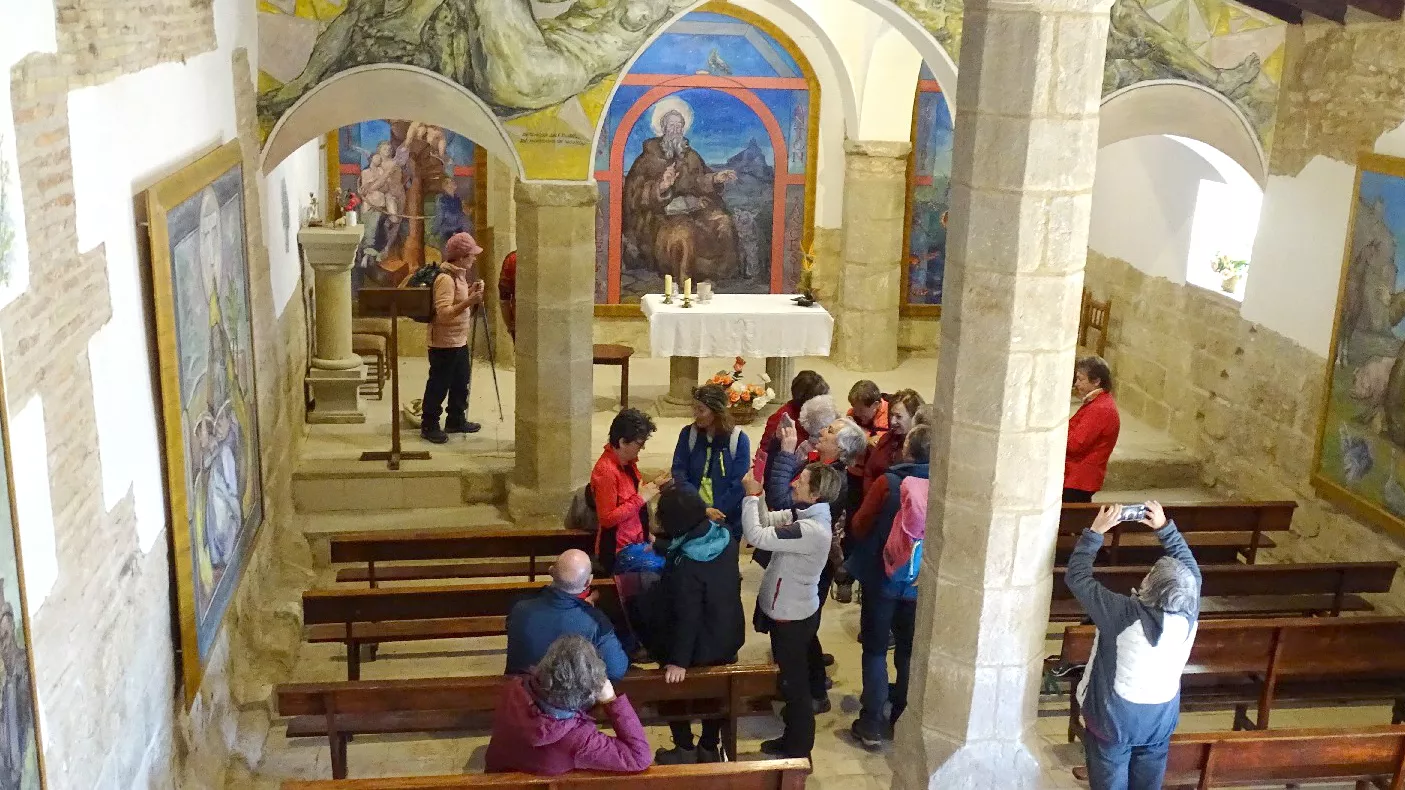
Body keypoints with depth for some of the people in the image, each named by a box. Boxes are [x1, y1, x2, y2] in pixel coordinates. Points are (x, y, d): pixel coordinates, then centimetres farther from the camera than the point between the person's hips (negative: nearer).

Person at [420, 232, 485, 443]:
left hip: (459, 341, 10)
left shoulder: (459, 275, 11)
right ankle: (429, 426, 9)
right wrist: (469, 301, -34)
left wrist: (471, 292, 7)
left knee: (461, 382, 18)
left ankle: (456, 421, 31)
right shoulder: (445, 279, -21)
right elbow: (443, 313, -28)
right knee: (438, 386, -1)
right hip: (444, 343, -10)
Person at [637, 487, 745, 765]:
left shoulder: (685, 566, -36)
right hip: (728, 637, 6)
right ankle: (710, 748, 43)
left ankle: (685, 750, 35)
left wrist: (679, 661, -15)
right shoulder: (725, 538, -12)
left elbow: (687, 617, -29)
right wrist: (660, 546, 21)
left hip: (701, 646, -6)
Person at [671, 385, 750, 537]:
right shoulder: (688, 434, -1)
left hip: (727, 522, -2)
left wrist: (716, 513, -19)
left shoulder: (739, 439, -9)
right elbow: (679, 473, -8)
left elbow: (738, 486, -11)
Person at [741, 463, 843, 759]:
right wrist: (757, 495, -13)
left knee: (793, 680, 9)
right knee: (791, 675, 26)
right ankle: (796, 728, 45)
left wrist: (751, 495, -23)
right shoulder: (802, 514, -4)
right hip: (787, 610, 9)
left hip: (792, 616, -9)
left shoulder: (812, 529, -33)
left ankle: (797, 747, 26)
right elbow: (766, 521, 3)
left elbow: (757, 535, -34)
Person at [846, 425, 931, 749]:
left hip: (883, 576, -3)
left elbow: (859, 527, -8)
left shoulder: (888, 482, -17)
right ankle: (903, 718, 25)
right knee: (909, 650, 17)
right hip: (922, 582, 3)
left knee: (875, 649, 9)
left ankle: (872, 723, 10)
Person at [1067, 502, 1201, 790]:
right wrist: (1164, 527, 1)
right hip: (1161, 718, 4)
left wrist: (1096, 531, -16)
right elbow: (1189, 566, 0)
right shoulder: (1189, 613, -19)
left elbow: (1077, 577, -21)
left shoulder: (1123, 615, -32)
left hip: (1116, 717, -4)